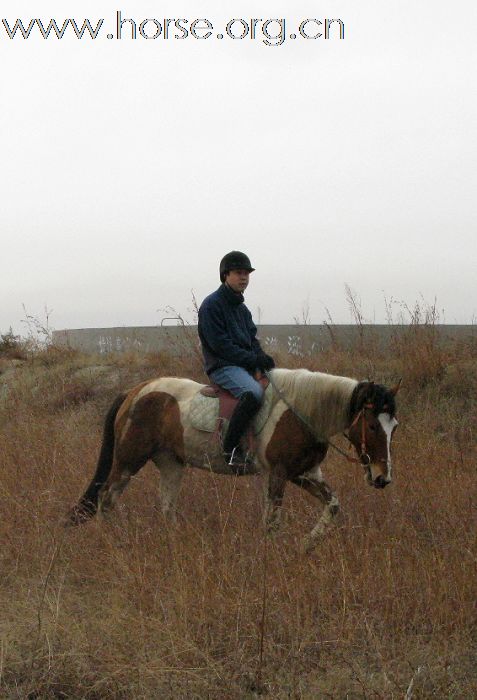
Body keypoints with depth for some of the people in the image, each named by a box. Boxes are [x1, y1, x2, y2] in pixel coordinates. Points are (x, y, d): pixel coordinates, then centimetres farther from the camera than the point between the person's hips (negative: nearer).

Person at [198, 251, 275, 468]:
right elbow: (220, 344, -15)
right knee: (254, 392, -34)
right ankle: (230, 448, -31)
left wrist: (262, 357, -2)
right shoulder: (212, 305, -8)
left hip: (246, 365, 9)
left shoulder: (241, 308, 19)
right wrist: (253, 359, -17)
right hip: (222, 366, -9)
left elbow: (252, 339, 20)